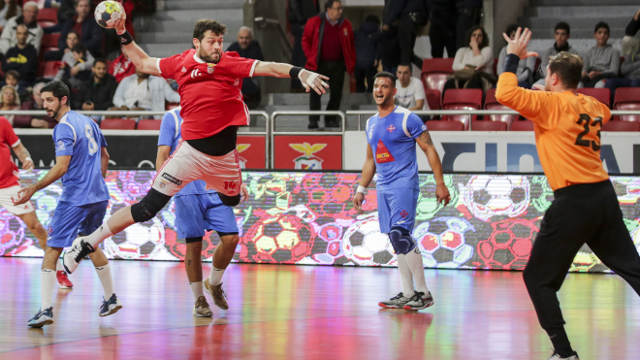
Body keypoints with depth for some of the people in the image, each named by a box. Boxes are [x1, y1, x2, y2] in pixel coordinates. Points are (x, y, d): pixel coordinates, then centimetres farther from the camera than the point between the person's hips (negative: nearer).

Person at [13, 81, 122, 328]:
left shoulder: (64, 128, -13)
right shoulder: (88, 122, 13)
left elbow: (61, 168, -22)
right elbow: (104, 156, 23)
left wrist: (34, 189, -22)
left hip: (75, 199, -9)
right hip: (99, 196, 9)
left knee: (52, 250, -9)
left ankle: (46, 310, -18)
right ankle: (110, 299, 33)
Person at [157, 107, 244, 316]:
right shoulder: (172, 118, 2)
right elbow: (162, 156, -3)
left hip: (216, 189, 4)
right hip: (187, 192, -4)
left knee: (231, 238, -7)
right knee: (194, 245, 0)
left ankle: (214, 283, 18)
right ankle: (199, 300, 13)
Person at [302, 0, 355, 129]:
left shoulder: (346, 25, 7)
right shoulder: (315, 22, -1)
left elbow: (351, 45, 13)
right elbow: (306, 40, 4)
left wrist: (351, 64, 5)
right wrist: (310, 58, -4)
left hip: (338, 64, 3)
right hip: (319, 64, -3)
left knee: (336, 92, 4)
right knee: (315, 92, -5)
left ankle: (331, 119, 16)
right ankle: (313, 121, -1)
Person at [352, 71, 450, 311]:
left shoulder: (407, 119, -7)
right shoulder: (371, 123, 14)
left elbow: (429, 150, -7)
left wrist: (440, 184, -13)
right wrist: (361, 189, 21)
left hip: (404, 184, -8)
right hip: (383, 187, 8)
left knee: (401, 235, -18)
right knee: (397, 240, 7)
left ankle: (423, 293, -13)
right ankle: (407, 294, 11)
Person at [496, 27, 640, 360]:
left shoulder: (551, 103, -7)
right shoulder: (592, 106, 13)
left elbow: (506, 94, -20)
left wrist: (513, 57, -5)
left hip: (573, 201, -6)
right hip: (604, 195, 7)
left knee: (538, 279, 5)